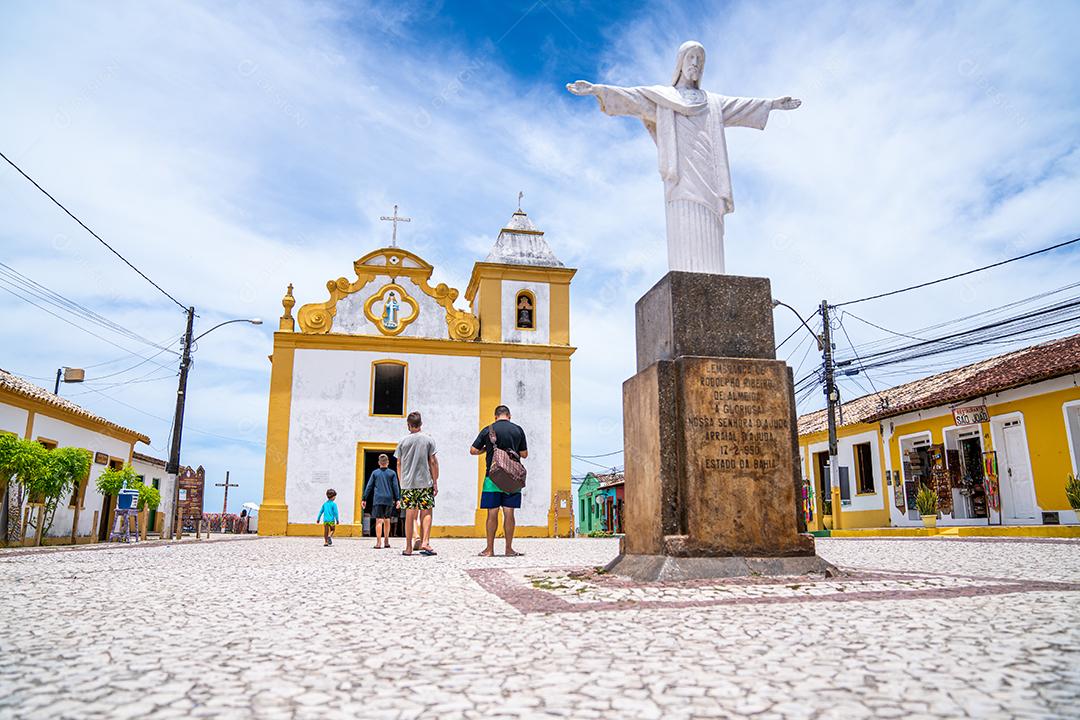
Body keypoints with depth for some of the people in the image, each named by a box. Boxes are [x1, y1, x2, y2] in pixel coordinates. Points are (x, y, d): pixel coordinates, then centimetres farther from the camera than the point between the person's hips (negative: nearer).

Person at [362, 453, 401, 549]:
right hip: (389, 499, 1)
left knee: (379, 520, -6)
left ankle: (378, 542, -16)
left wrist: (364, 499, 9)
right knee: (387, 520, 14)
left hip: (378, 499, -1)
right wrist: (398, 500, 0)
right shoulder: (392, 473, 6)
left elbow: (369, 487, 6)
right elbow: (396, 487, 1)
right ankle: (386, 541, 22)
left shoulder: (375, 472, 7)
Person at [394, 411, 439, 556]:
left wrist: (402, 482, 20)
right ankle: (425, 542, -12)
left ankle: (409, 547, 8)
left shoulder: (403, 441, 5)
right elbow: (433, 462, -1)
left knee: (409, 514, 5)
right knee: (426, 513, 3)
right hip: (425, 482, -1)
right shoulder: (428, 439, 0)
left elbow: (399, 464, 8)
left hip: (407, 483, 2)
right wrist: (435, 482, 4)